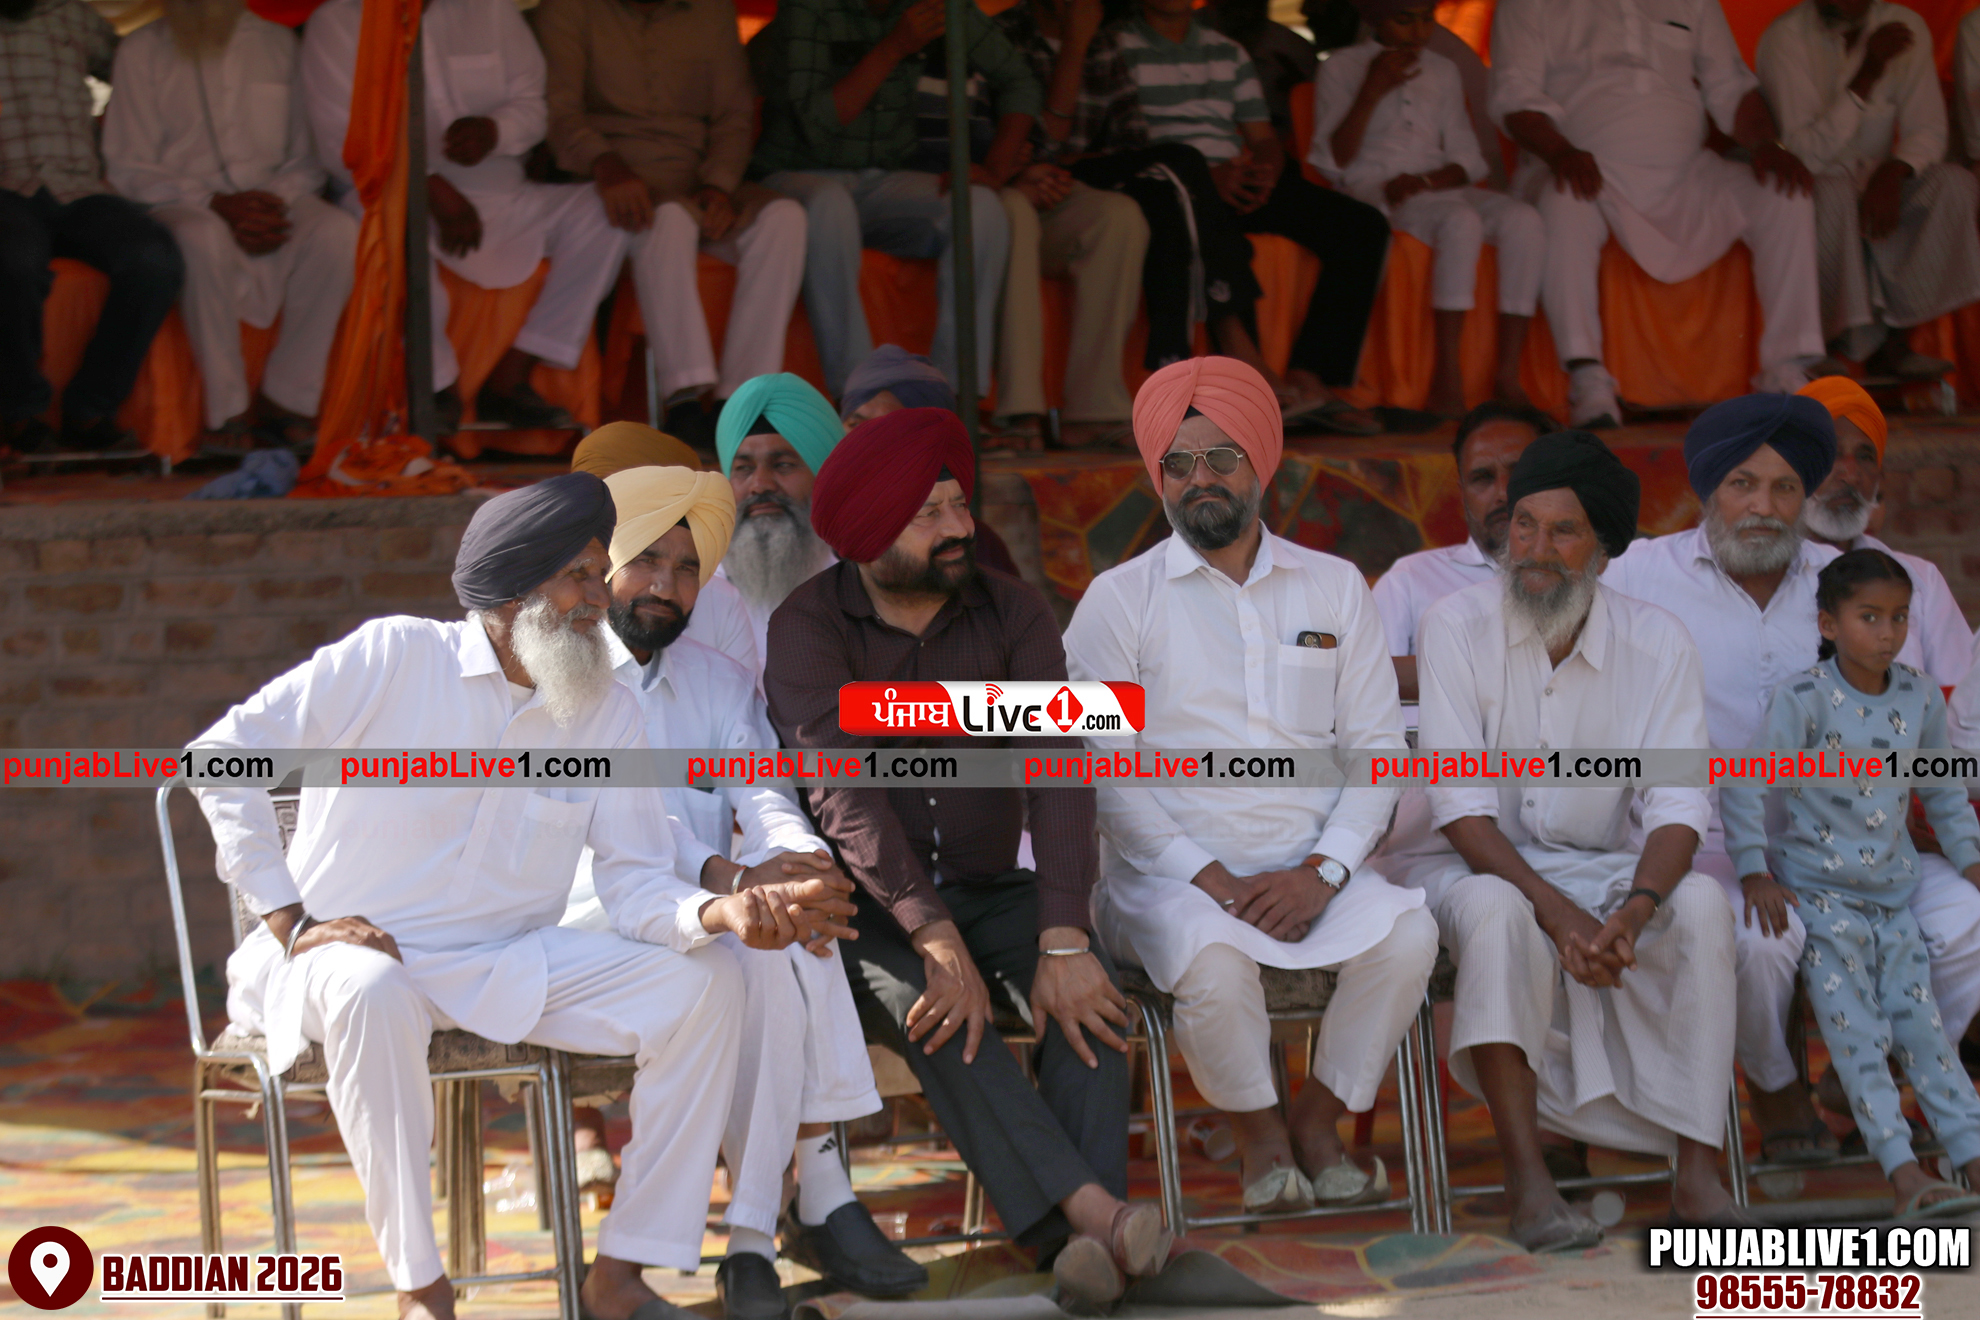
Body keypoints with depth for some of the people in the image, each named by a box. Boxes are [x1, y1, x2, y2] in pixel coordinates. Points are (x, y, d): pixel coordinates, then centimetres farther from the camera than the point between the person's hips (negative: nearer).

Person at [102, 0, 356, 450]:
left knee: (337, 232, -30)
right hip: (182, 206, -2)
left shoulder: (278, 44, 14)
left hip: (273, 203, 3)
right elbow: (129, 169, -1)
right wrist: (216, 204, -16)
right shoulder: (142, 52, 6)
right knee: (203, 237, -39)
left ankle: (287, 400, -23)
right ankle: (227, 410, -31)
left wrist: (277, 201, -13)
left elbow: (308, 155, 10)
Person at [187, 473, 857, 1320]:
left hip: (509, 965, 5)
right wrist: (292, 920, -16)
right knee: (371, 993, -40)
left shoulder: (611, 717, 2)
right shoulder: (393, 658, -11)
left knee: (702, 982, -14)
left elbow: (634, 882, -4)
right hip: (357, 952, -4)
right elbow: (224, 755, -12)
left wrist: (718, 914, -27)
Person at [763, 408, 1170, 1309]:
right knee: (933, 1008, -34)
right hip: (865, 911, -3)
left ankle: (1086, 1245, -40)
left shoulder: (1011, 614, -1)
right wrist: (936, 941, -31)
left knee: (1088, 990, -27)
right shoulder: (808, 627, -9)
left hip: (987, 890, 3)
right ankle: (1090, 1212, -46)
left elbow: (1057, 773, -12)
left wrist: (1063, 942, -25)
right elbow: (843, 794, -21)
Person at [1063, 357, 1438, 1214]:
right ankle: (1259, 1136, -6)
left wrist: (1322, 872, -9)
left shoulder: (1335, 587, 13)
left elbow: (1377, 746, 8)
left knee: (1408, 933, -28)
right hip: (1168, 875, -2)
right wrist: (1210, 879, -13)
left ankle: (1316, 1119, -5)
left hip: (1312, 872, 3)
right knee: (1214, 960, -35)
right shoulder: (1119, 599, 5)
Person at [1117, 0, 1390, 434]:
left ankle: (1308, 380, -22)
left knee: (1364, 226, -13)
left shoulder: (1227, 52, 25)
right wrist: (1208, 177, -19)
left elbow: (1265, 140, 20)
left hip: (1239, 184, 6)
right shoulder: (1117, 49, 6)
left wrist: (1264, 174, -6)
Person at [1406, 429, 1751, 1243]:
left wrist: (1633, 911, -31)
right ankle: (1526, 1177, -34)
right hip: (1478, 864, -2)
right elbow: (1459, 805, -15)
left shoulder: (1657, 643, -3)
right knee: (1496, 912, -36)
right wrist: (1554, 910, -29)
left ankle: (1696, 1172, -26)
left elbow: (1678, 804, -10)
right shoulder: (1457, 626, -9)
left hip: (1600, 869, 2)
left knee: (1701, 902, -27)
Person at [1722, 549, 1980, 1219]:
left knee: (1919, 1015, -3)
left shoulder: (1920, 698, 5)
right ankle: (1903, 1173, -16)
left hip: (1893, 891, 4)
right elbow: (1742, 784, -12)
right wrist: (1755, 871, -16)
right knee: (1854, 1027, -12)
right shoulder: (1805, 697, -11)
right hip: (1819, 889, -4)